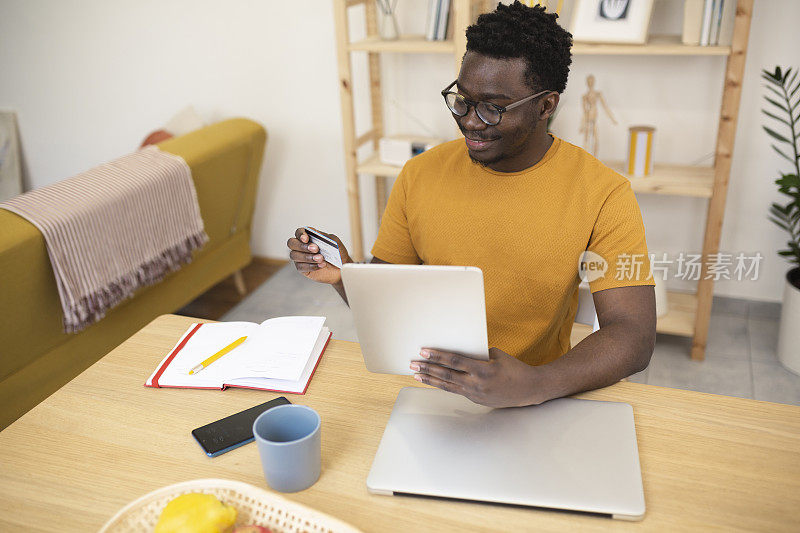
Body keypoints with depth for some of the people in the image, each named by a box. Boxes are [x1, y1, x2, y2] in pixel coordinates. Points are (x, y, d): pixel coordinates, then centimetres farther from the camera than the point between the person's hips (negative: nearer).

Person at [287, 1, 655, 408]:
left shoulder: (603, 195, -11)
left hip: (542, 401, -3)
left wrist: (535, 385, -33)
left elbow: (633, 338, -17)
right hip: (427, 388, 3)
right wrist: (344, 277, -17)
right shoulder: (420, 174, -1)